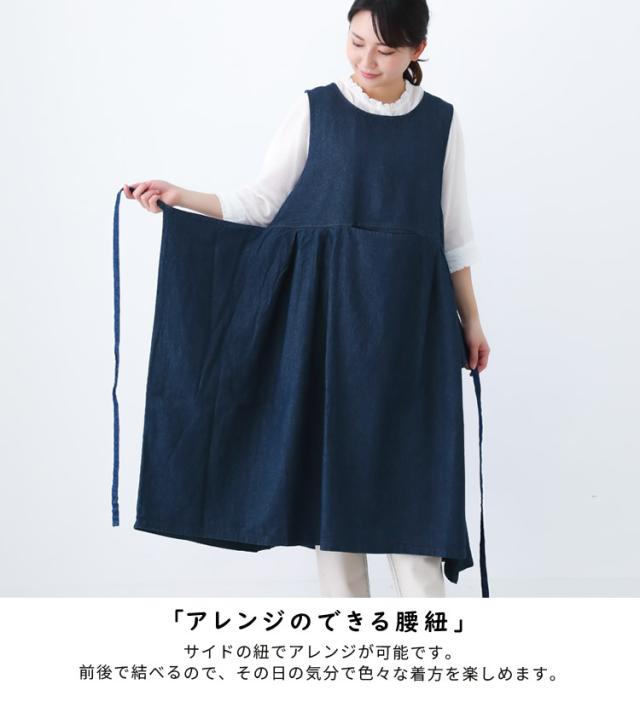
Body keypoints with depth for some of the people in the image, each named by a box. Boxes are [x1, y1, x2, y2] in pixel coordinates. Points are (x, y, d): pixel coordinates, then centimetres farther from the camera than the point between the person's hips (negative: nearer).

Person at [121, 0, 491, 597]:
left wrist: (470, 321, 12)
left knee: (411, 463, -2)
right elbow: (262, 202, 2)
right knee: (332, 454, 2)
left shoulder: (440, 121, 7)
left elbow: (453, 232, 11)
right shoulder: (315, 110, 3)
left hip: (409, 319, 1)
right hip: (327, 310, 0)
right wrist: (179, 197, -11)